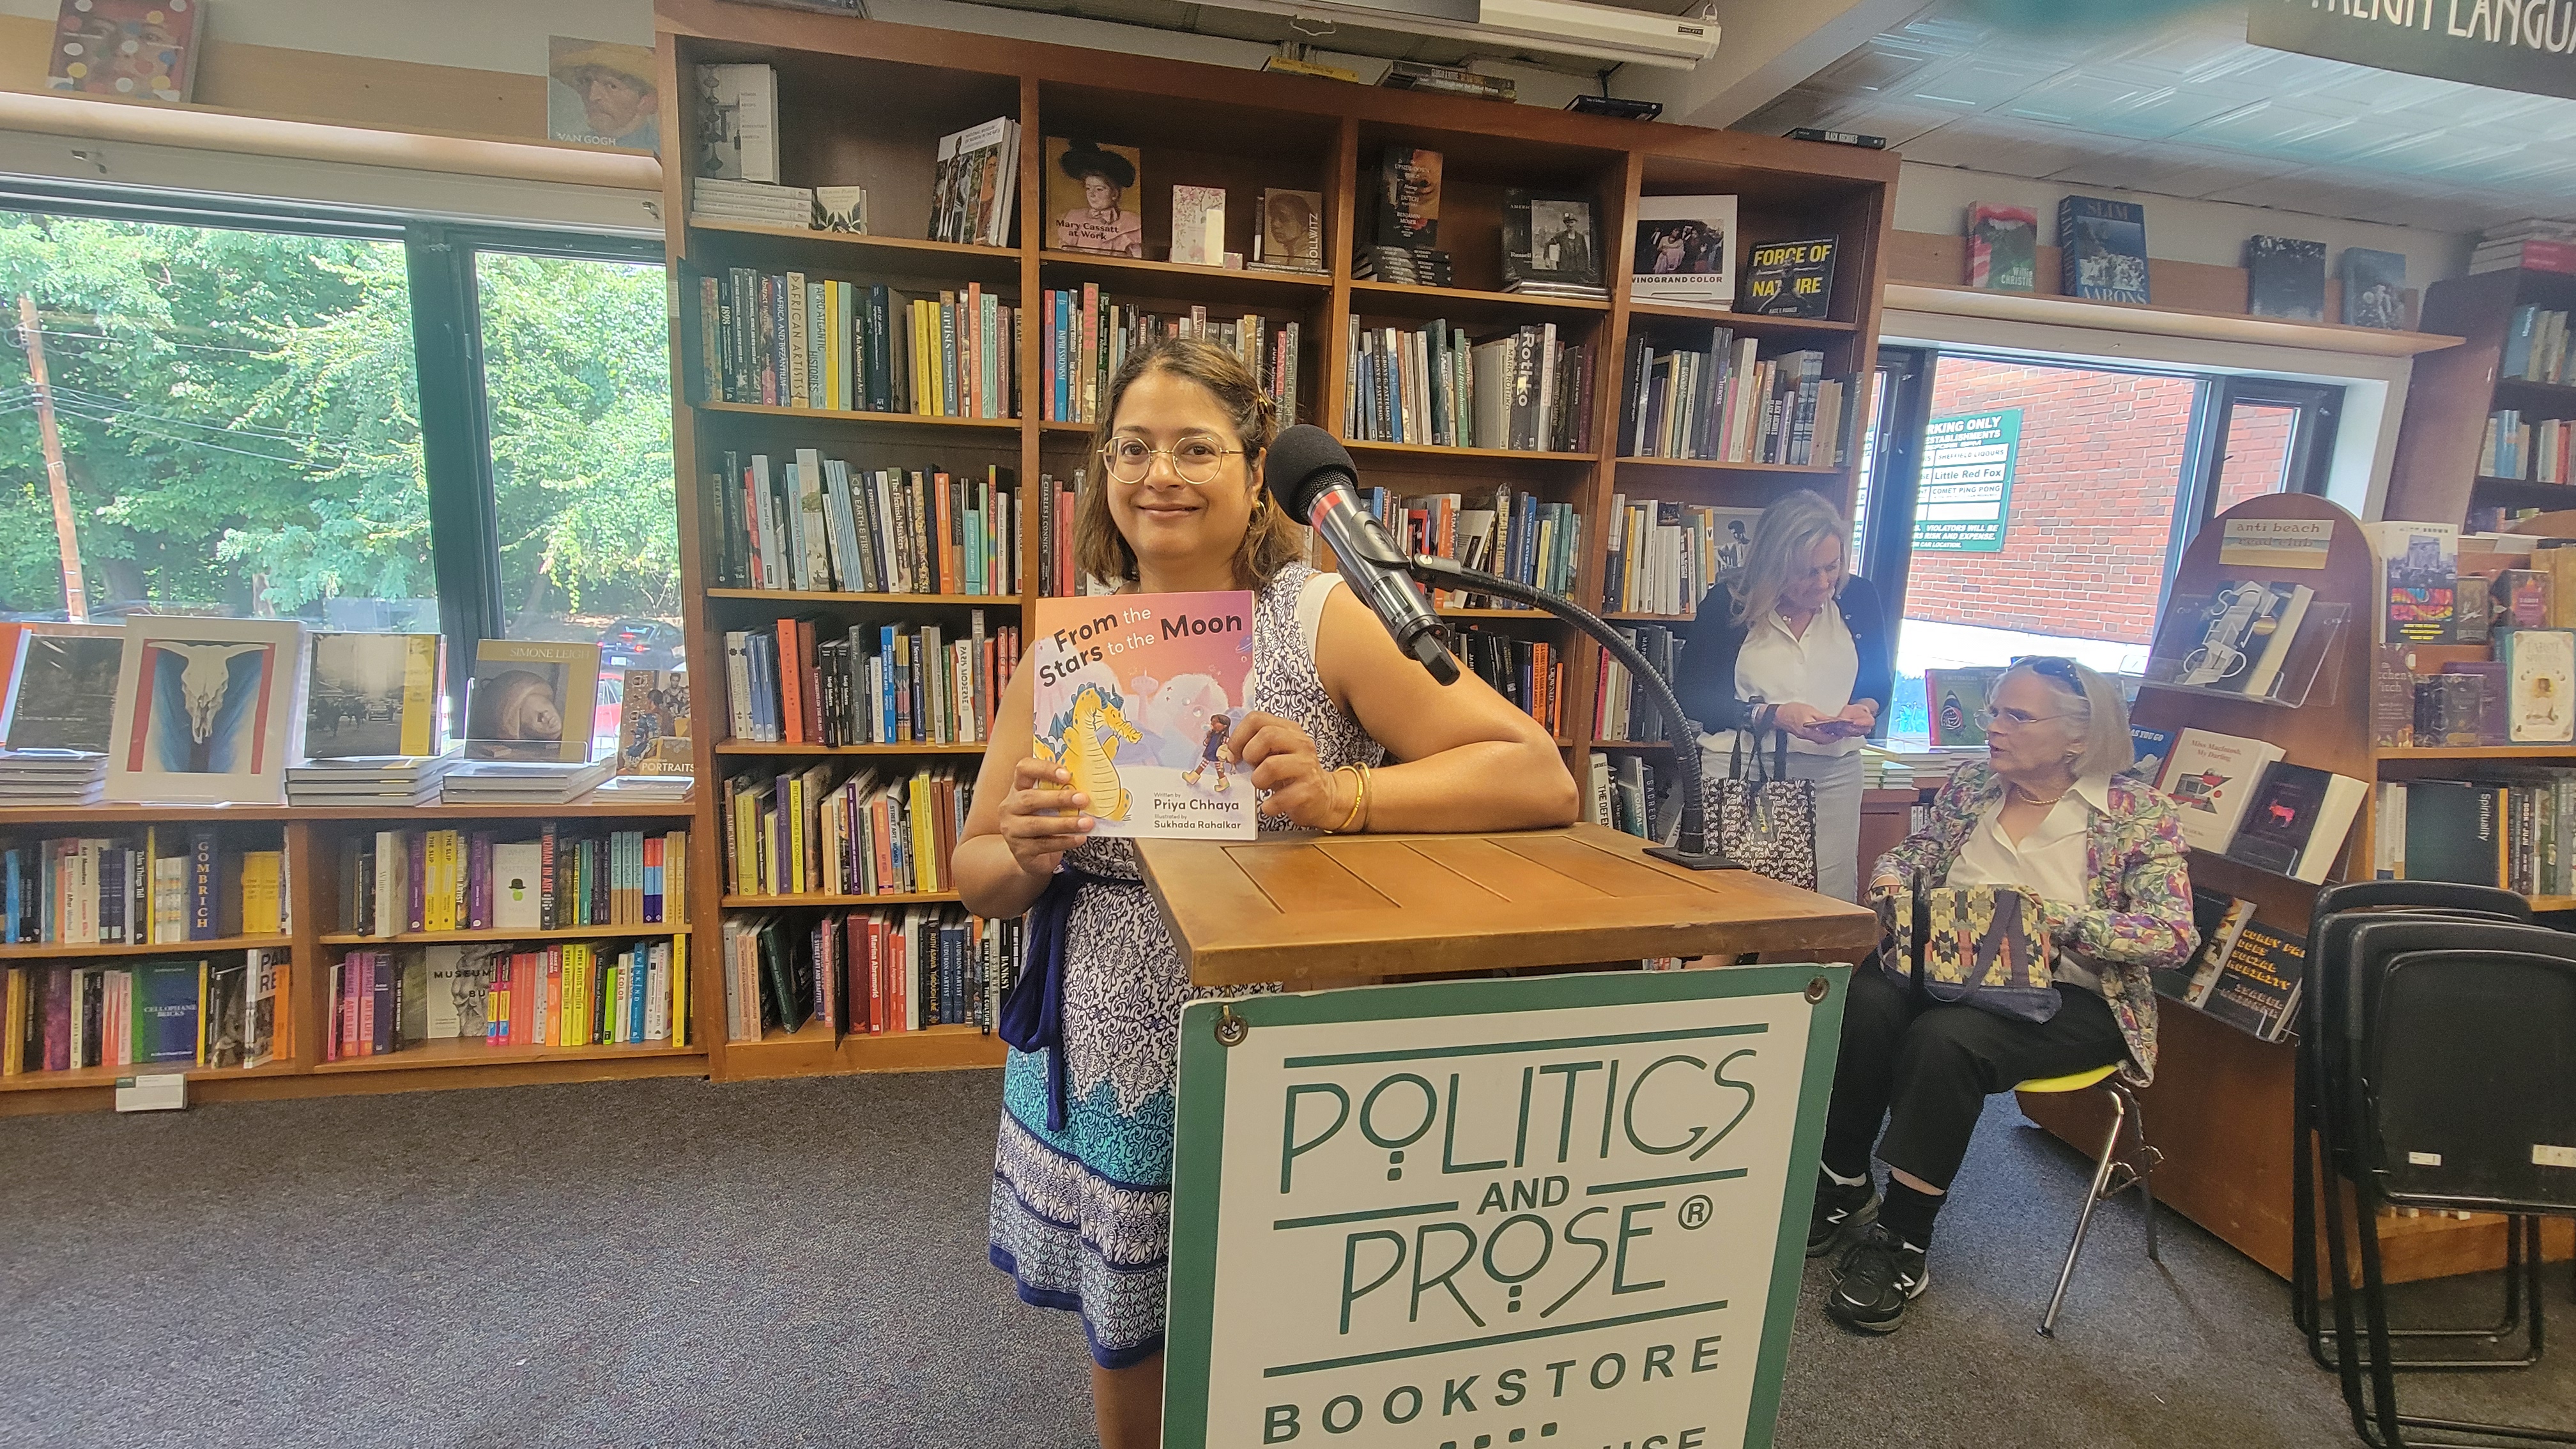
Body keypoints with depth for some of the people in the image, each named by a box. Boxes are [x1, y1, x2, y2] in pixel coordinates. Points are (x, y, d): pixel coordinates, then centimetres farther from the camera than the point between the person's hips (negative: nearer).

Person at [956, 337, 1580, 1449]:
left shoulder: (1325, 619, -11)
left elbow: (1541, 780, -17)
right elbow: (977, 880, 4)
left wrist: (1341, 795, -31)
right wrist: (1025, 856, -19)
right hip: (1106, 1074, 3)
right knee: (1125, 1352, 21)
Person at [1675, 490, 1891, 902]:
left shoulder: (1858, 597, 5)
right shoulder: (1729, 601, -4)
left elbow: (1880, 682, 17)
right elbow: (1689, 694, -6)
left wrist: (1865, 708, -6)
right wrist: (1772, 715, -16)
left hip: (1832, 774, 3)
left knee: (1830, 905, 2)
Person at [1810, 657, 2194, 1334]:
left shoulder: (2139, 814, -4)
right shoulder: (1971, 784, 9)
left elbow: (2174, 937, -11)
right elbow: (1911, 851, 19)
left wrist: (2056, 917, -25)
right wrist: (1890, 881, -5)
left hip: (2067, 1000, -4)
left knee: (1946, 1038, -34)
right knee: (1865, 1000, -30)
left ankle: (1902, 1242, -18)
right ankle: (1842, 1188, -12)